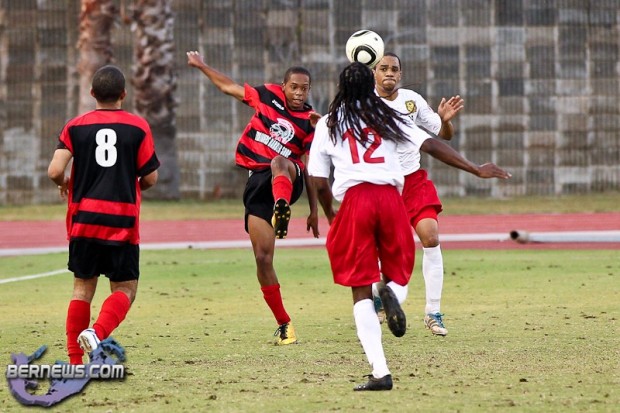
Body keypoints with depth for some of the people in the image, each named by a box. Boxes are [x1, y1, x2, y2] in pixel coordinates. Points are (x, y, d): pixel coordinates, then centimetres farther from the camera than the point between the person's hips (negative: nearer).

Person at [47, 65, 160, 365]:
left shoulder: (76, 126, 2)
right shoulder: (138, 127, -1)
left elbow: (55, 171, -8)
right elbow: (150, 177, 0)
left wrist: (65, 185, 15)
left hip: (84, 219, 2)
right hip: (122, 223, -2)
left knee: (83, 288, 11)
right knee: (125, 289, 7)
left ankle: (75, 360, 7)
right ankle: (98, 332, -21)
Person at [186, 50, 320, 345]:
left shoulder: (309, 122, 3)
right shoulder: (268, 95, 8)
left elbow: (310, 167, 7)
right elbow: (230, 88, 23)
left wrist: (314, 209, 4)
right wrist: (202, 67, 28)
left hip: (288, 179, -3)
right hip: (257, 183, 3)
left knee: (279, 162, -40)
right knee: (263, 258, -5)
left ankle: (282, 209, -72)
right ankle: (283, 324, 4)